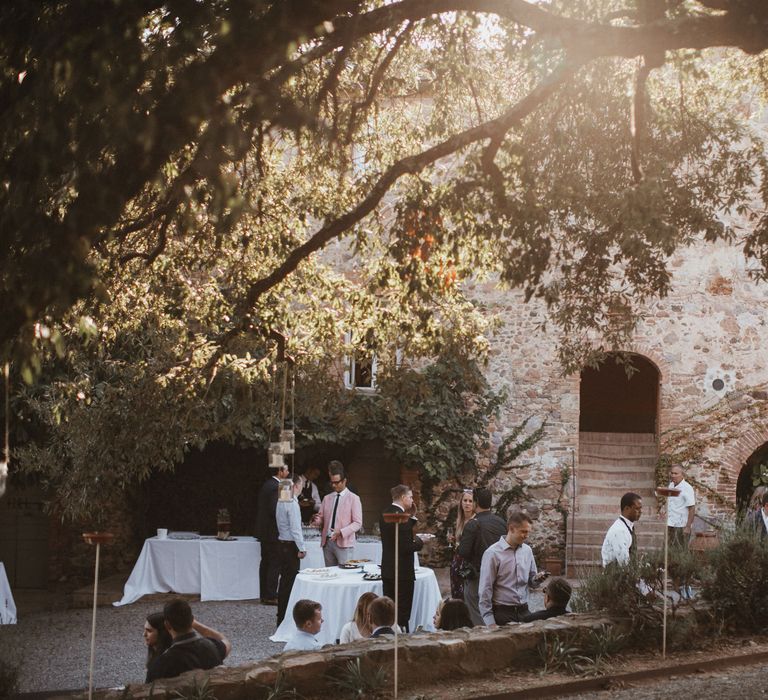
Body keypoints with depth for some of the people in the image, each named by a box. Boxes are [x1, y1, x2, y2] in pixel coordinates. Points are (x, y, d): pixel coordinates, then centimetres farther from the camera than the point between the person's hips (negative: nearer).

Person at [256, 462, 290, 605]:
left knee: (265, 562, 13)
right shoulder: (276, 487, -18)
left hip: (264, 531, 10)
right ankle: (270, 596, -5)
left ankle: (264, 595, 18)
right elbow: (275, 510, -23)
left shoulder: (267, 484, 11)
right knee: (275, 564, -5)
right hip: (272, 531, -10)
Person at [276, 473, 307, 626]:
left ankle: (282, 617, 21)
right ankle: (284, 618, -1)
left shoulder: (281, 501, 9)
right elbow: (295, 528, -19)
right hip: (290, 546, -9)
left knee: (285, 580, 15)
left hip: (282, 544, 9)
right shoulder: (292, 504, -17)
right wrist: (302, 548, -11)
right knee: (289, 581, -4)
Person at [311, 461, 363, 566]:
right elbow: (321, 520, 17)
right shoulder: (327, 498, 16)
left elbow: (357, 523, -5)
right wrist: (317, 520, -8)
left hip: (343, 543, -5)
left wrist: (340, 532, -18)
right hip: (327, 542, 5)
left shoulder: (353, 498, 2)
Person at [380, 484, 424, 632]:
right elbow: (407, 547, -23)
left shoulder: (385, 514, 8)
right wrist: (420, 542, -4)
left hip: (387, 570, 9)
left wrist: (412, 517, 10)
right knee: (402, 613, -2)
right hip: (402, 572, -9)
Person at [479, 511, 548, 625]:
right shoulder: (493, 553, -10)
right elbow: (485, 590, -9)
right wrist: (490, 621, -13)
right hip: (502, 612, -5)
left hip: (523, 611, 5)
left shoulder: (527, 550, 8)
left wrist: (537, 578, -7)